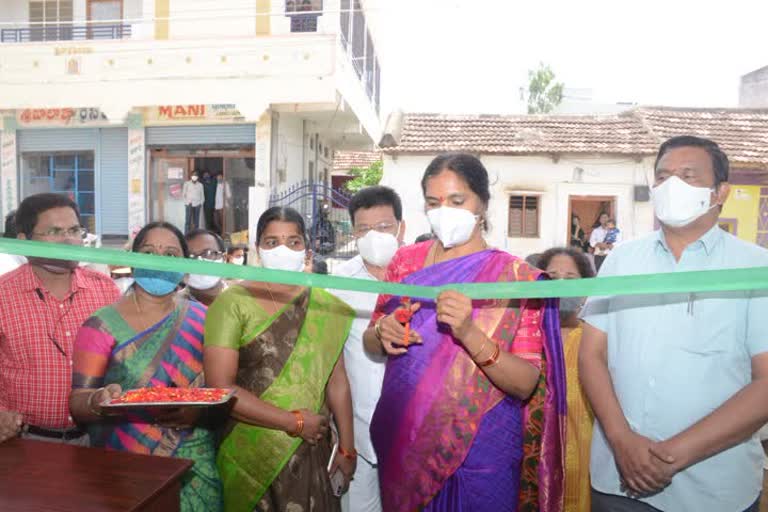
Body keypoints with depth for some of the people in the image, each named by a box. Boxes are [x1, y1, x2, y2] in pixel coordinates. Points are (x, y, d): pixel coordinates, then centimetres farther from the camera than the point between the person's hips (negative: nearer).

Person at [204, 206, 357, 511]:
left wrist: (347, 448, 3)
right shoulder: (233, 302, -10)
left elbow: (337, 381, 4)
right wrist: (294, 422, -14)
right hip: (251, 455, -3)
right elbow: (220, 388, -16)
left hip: (312, 452, 3)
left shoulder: (323, 304, 1)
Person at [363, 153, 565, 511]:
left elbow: (527, 385, -15)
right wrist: (382, 334, -14)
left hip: (479, 452, -3)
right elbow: (370, 341, 8)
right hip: (402, 441, 4)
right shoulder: (406, 261, 0)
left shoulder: (515, 276, -11)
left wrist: (470, 334, -31)